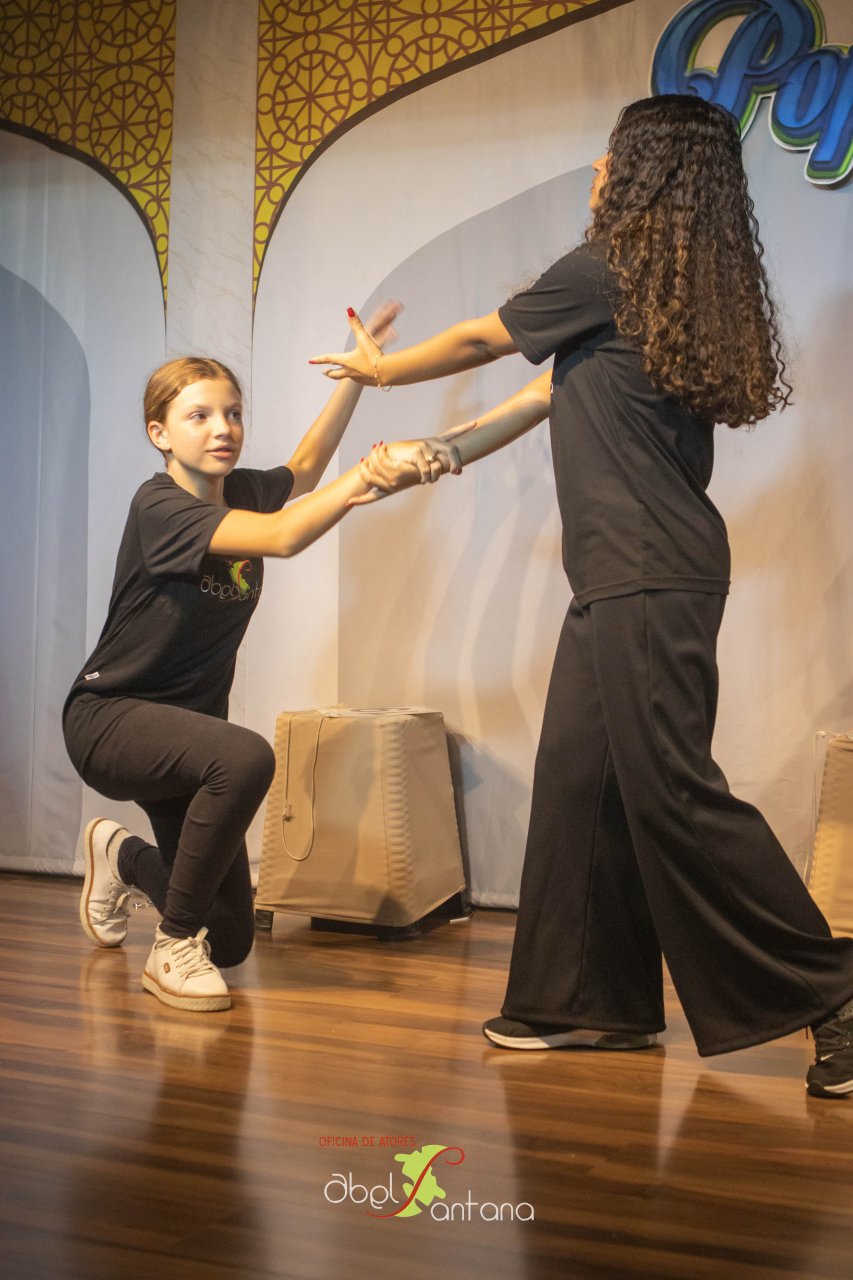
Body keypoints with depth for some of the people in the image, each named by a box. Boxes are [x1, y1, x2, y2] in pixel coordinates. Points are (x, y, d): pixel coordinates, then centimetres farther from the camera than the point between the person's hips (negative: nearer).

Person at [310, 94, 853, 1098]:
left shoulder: (608, 270, -7)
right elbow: (552, 392, 23)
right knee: (579, 778, 10)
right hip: (626, 575, 10)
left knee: (671, 788, -10)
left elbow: (481, 340, 7)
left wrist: (379, 369, 25)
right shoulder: (676, 292, 19)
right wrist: (433, 457, 24)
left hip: (650, 575, -10)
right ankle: (596, 1000, 17)